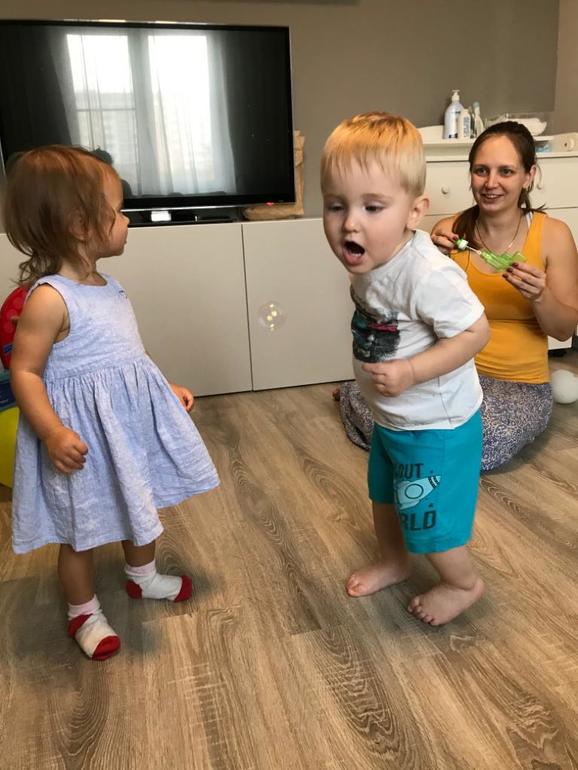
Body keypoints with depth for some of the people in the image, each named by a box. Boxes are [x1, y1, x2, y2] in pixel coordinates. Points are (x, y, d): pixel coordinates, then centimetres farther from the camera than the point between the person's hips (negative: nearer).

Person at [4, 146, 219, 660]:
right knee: (81, 532, 12)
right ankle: (84, 613, 35)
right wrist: (52, 432, -31)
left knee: (141, 506, 25)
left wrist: (165, 389, 16)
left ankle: (143, 577, 50)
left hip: (130, 422, 9)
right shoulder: (50, 299, -24)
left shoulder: (106, 285, 4)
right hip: (85, 439, -8)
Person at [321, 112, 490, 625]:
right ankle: (394, 562, 53)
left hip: (436, 425, -8)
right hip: (390, 418, 8)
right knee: (384, 494, 27)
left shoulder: (426, 275, -34)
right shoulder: (371, 261, -8)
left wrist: (410, 372, -32)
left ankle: (463, 583, 40)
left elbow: (475, 331, -29)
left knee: (427, 516, 10)